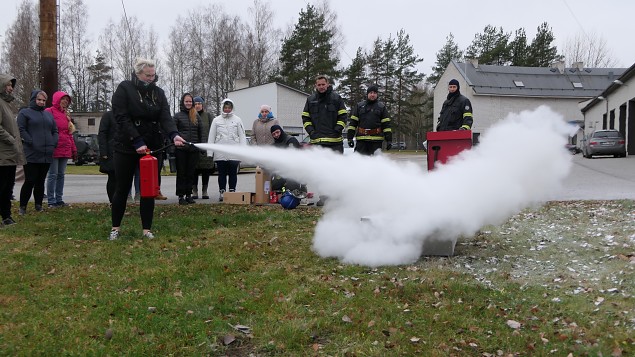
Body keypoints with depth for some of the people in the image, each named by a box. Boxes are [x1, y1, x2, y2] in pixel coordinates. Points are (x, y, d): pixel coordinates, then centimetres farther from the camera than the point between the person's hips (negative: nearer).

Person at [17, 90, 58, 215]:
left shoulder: (48, 114, 20)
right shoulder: (24, 113, 2)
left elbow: (55, 131, 19)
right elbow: (21, 130, -7)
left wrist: (53, 144, 4)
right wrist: (32, 143, -15)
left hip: (47, 155, 5)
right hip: (31, 155, -5)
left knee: (40, 181, 10)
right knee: (30, 181, -7)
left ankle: (38, 205, 17)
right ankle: (22, 206, 3)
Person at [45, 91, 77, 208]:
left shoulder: (66, 114, 19)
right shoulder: (50, 112, -4)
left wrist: (74, 149, 16)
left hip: (65, 150, 7)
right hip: (54, 149, -7)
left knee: (61, 175, 9)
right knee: (53, 175, -5)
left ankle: (59, 199, 14)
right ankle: (51, 201, -1)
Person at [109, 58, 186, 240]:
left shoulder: (158, 93, 6)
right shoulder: (124, 89, -7)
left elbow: (165, 117, -6)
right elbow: (122, 118, -15)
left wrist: (174, 134, -27)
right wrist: (137, 142, -23)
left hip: (152, 147, 3)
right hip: (126, 147, -3)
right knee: (122, 189, 5)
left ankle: (147, 229, 11)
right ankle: (115, 228, 18)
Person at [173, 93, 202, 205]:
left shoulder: (196, 116, 10)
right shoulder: (178, 116, 0)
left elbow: (201, 132, 12)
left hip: (194, 149, 3)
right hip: (181, 149, -3)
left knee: (191, 172, 8)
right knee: (181, 172, 2)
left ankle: (189, 195, 16)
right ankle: (181, 196, 6)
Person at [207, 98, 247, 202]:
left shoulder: (237, 120, 7)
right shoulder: (216, 120, 9)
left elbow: (242, 136, 4)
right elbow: (211, 137, 9)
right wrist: (210, 153, 2)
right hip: (220, 153, 1)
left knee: (233, 174, 3)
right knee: (222, 174, 4)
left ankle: (232, 192, 11)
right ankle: (222, 192, 10)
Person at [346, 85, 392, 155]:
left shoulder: (382, 107, 10)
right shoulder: (359, 106, 12)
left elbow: (386, 124, 5)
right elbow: (353, 122, 9)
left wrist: (389, 140, -2)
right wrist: (350, 137, 0)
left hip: (376, 140, 0)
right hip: (361, 140, 0)